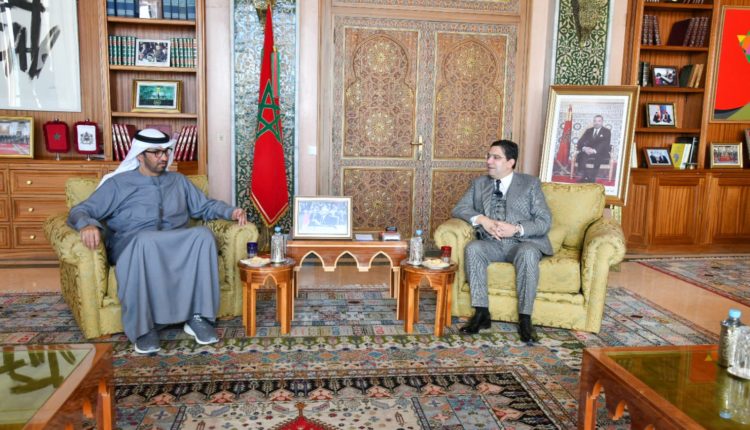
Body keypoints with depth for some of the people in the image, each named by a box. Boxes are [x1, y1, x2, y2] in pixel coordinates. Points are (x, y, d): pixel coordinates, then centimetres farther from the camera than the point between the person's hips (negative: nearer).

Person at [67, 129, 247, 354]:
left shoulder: (179, 181, 24)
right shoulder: (118, 183, 12)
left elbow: (205, 206, 26)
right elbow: (80, 211, 5)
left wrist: (231, 211, 4)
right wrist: (88, 225, -21)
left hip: (176, 246, 3)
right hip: (132, 245, -2)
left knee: (203, 235, -31)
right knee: (145, 240, -40)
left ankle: (197, 317, -29)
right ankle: (144, 326, -31)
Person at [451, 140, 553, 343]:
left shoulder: (530, 183, 4)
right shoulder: (479, 183, 14)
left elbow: (545, 221, -2)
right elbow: (459, 209, 6)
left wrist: (517, 229, -19)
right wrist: (482, 219, -14)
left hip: (523, 243, -2)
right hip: (492, 243, 3)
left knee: (528, 253, -36)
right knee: (472, 248, -29)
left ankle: (525, 319, -29)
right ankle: (481, 313, -25)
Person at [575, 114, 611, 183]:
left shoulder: (606, 131, 7)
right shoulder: (588, 130, 18)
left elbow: (605, 144, -10)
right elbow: (580, 141, 6)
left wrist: (594, 150, -28)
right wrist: (584, 148, -18)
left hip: (601, 154, -3)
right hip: (587, 151, 3)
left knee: (597, 157, -38)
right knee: (581, 156, -31)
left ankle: (592, 178, -33)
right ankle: (584, 177, -32)